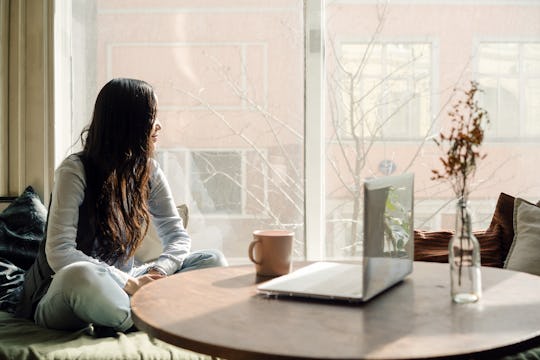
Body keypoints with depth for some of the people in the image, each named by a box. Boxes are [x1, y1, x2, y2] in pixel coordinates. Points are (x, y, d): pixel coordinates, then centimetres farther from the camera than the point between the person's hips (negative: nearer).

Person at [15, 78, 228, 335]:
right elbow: (58, 253, -21)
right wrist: (129, 283, -26)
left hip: (120, 285, 6)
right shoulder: (75, 171, -14)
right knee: (80, 276, -42)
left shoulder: (149, 171, 3)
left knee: (213, 261, -9)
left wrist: (157, 272, -18)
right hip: (63, 295, -5)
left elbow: (177, 235, 3)